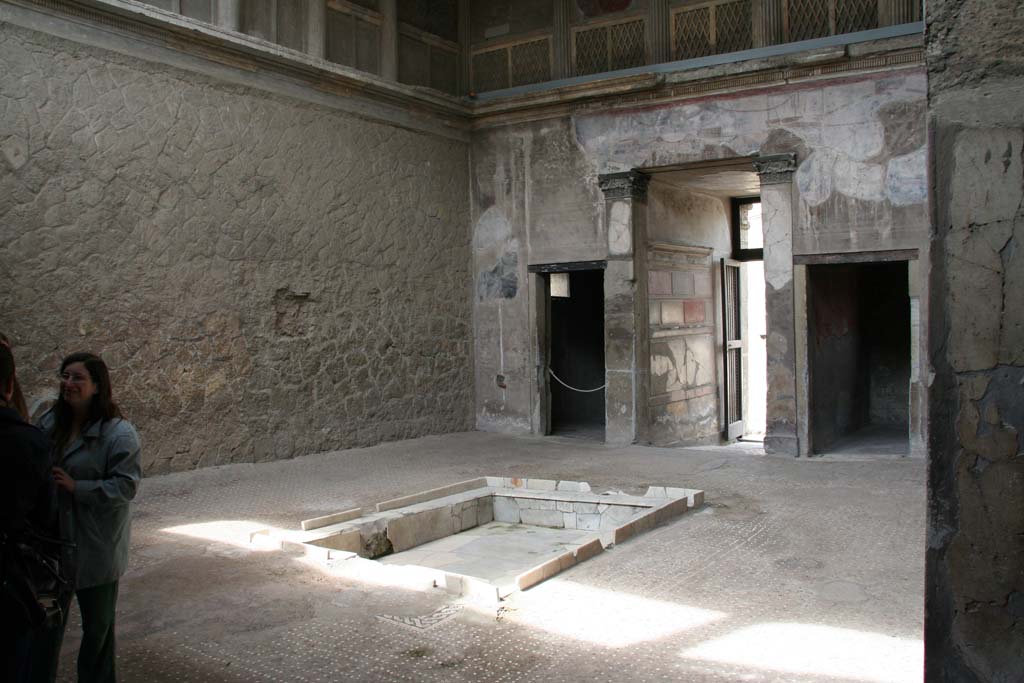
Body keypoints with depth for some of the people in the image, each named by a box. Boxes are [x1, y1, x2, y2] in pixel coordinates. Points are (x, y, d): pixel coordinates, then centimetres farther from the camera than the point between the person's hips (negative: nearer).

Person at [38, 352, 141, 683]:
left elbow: (125, 486, -18)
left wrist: (76, 487, -26)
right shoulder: (50, 422, 2)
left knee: (98, 622, 13)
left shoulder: (118, 433, -15)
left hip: (97, 544, -5)